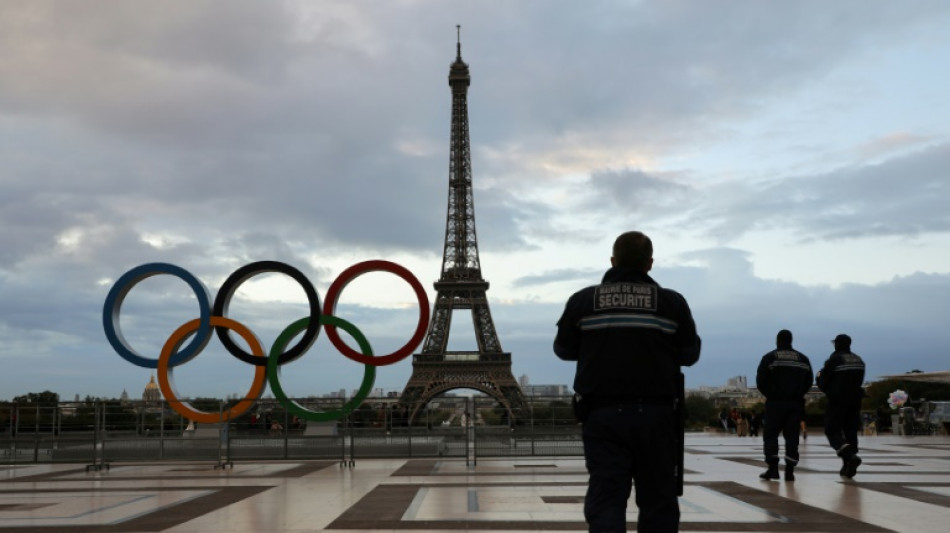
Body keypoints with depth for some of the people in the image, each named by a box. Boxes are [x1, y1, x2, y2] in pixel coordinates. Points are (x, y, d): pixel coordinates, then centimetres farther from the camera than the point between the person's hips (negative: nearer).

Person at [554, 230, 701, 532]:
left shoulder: (582, 300, 1)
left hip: (602, 415, 0)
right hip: (655, 415, 0)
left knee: (605, 499, -1)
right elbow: (689, 354, 6)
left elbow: (564, 349, 11)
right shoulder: (672, 302, 0)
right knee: (658, 500, 11)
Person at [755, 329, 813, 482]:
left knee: (770, 435, 4)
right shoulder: (803, 359, 10)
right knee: (792, 436, 5)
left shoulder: (769, 357, -3)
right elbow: (808, 382, 9)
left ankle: (773, 468, -6)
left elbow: (760, 381, -6)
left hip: (775, 402, -3)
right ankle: (789, 470, 0)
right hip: (796, 403, 3)